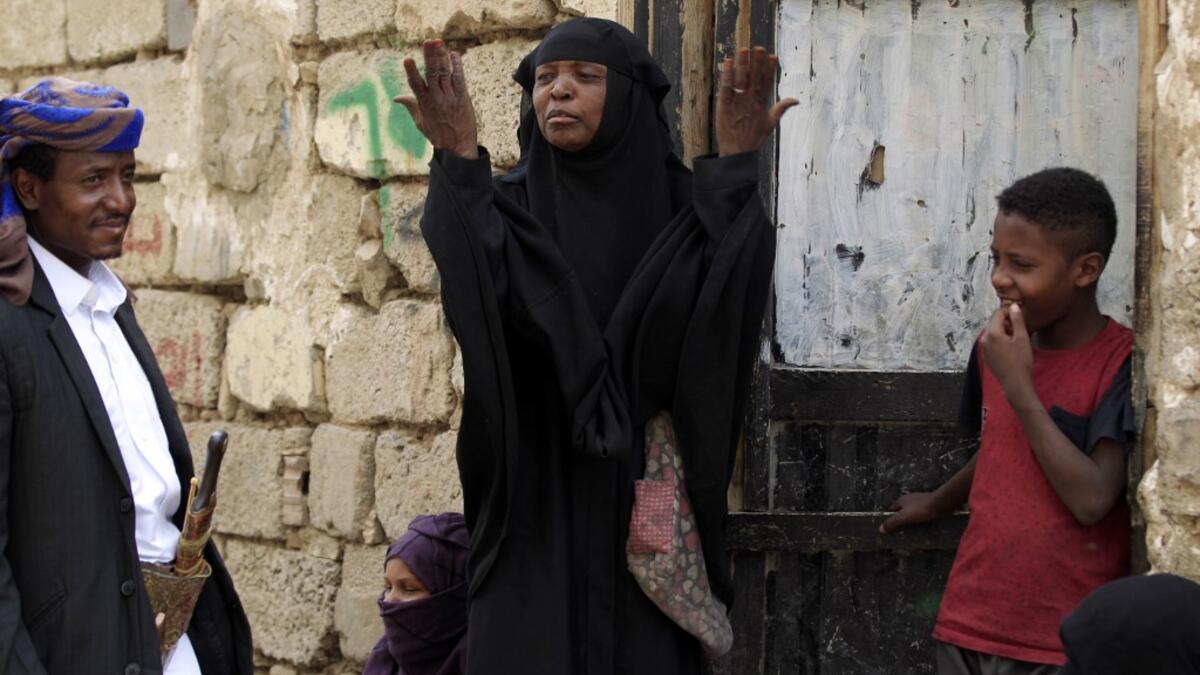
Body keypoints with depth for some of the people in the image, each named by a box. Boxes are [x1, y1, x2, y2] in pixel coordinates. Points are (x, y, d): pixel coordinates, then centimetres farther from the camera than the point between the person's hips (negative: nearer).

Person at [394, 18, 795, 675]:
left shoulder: (682, 206, 6)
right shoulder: (506, 205, 5)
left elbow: (721, 301, -14)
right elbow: (483, 299, -16)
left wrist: (734, 165, -22)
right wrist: (460, 161, -26)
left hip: (645, 498, 0)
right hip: (537, 504, 0)